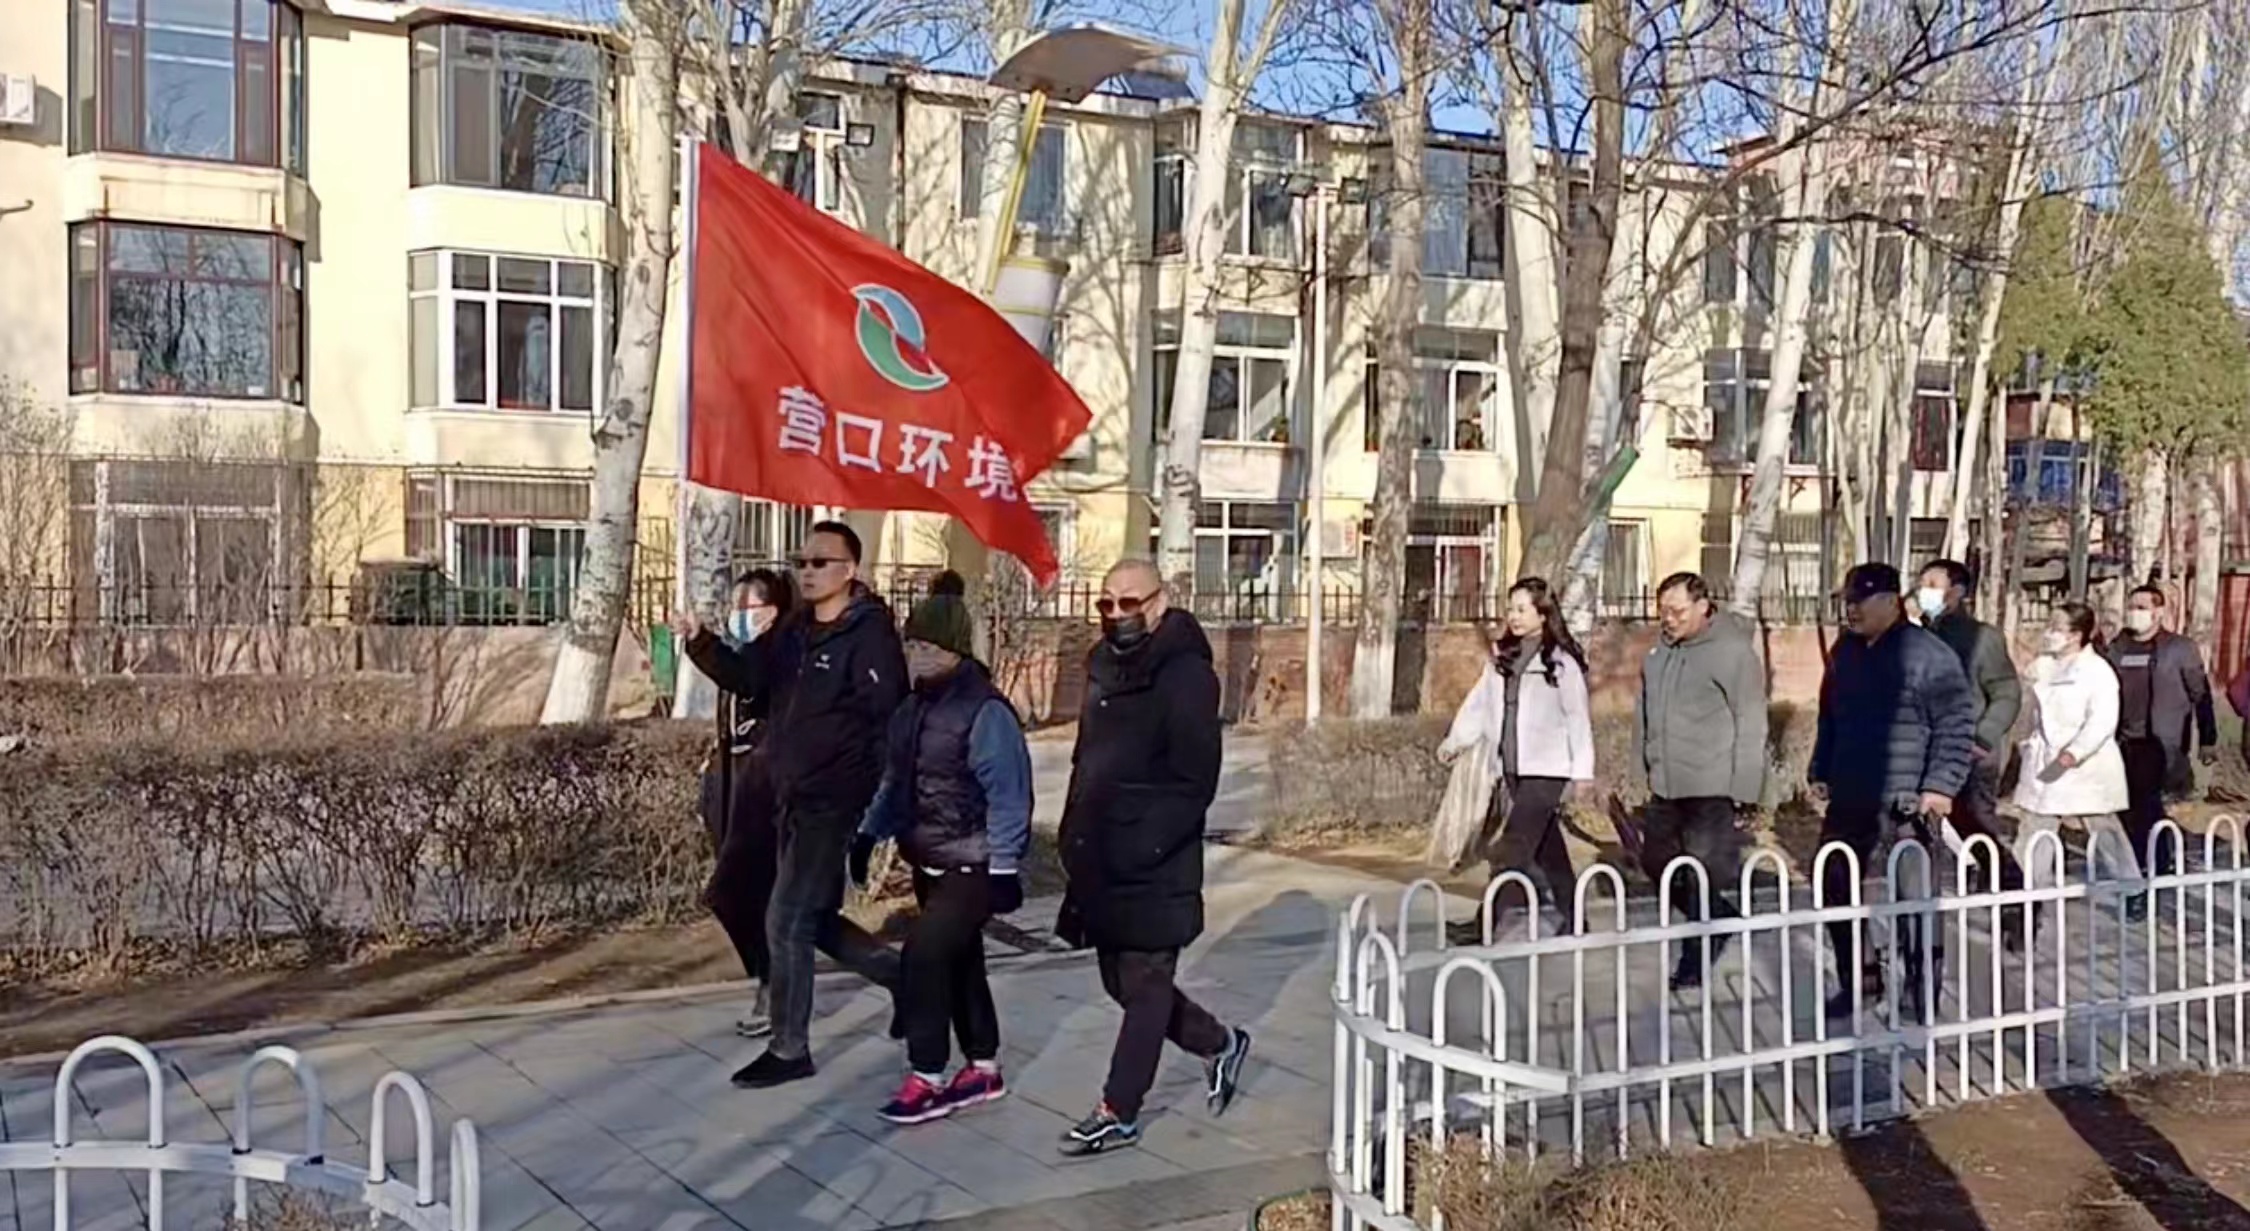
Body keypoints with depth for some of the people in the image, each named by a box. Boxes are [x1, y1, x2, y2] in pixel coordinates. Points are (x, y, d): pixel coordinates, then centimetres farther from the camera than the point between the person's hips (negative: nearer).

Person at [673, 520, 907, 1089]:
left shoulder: (871, 636, -14)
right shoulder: (793, 628, 11)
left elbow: (890, 724, -18)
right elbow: (746, 675, 5)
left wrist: (882, 803, -21)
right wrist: (701, 641, -12)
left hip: (833, 803, -8)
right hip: (794, 798, 8)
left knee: (786, 924, -3)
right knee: (814, 921, 16)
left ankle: (790, 1051, 11)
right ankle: (902, 977, 34)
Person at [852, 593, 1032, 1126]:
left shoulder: (986, 712, -19)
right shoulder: (912, 709, 7)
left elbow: (1007, 797, -20)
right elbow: (895, 780, 18)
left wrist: (1003, 867, -21)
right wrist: (869, 833, 13)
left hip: (972, 867, -8)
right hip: (929, 865, 9)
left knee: (923, 956, -14)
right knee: (958, 961, 15)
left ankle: (927, 1079, -3)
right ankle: (983, 1068, 29)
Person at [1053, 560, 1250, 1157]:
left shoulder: (1186, 675, -13)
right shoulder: (1106, 666, 12)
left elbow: (1194, 782, -16)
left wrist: (1143, 847, -21)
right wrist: (1076, 836, 11)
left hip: (1153, 870, -8)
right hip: (1103, 862, 8)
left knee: (1144, 986, 3)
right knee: (1123, 982, 16)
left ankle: (1118, 1112, 14)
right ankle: (1219, 1044, 35)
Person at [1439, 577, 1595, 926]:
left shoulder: (1562, 661, -7)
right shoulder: (1502, 656, 11)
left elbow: (1578, 716, -7)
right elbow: (1480, 702, 10)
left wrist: (1582, 768, -10)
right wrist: (1455, 740, 1)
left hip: (1546, 769, -6)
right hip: (1512, 769, 6)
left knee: (1512, 850, -13)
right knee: (1548, 851, 13)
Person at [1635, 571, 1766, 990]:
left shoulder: (1733, 652, -12)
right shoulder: (1660, 651, 8)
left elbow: (1750, 724, -12)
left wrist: (1743, 787, -14)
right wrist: (1644, 764, 15)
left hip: (1711, 788, -8)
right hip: (1665, 786, 8)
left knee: (1702, 874, -3)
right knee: (1656, 861, 15)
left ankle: (1695, 961, 11)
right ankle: (1722, 917, 35)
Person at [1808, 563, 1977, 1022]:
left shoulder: (1928, 653, -10)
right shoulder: (1844, 652, 11)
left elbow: (1956, 726, -11)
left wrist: (1940, 785, -17)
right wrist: (1821, 772, 15)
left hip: (1909, 804, -7)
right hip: (1849, 800, 7)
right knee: (1837, 888, 10)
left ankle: (1923, 994, 13)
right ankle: (1859, 979, 24)